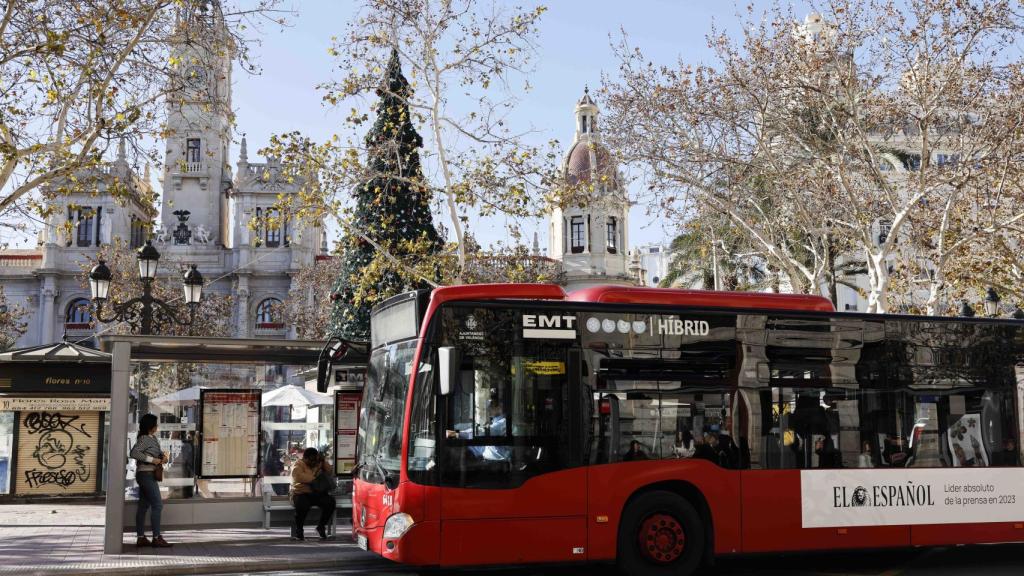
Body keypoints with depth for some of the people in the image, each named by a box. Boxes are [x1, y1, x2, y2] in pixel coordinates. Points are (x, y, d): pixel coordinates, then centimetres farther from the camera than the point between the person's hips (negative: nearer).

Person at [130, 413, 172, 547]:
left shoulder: (153, 438, 13)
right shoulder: (144, 439, -15)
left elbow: (158, 451, 24)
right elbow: (134, 453, -26)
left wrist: (164, 455, 2)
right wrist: (152, 460, -24)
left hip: (147, 476, 10)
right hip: (146, 475, -10)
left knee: (143, 506, 10)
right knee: (157, 505, -7)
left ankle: (140, 538, 14)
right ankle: (156, 538, -5)